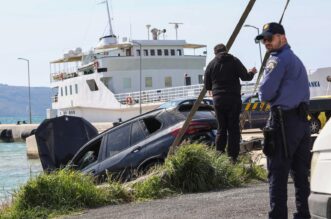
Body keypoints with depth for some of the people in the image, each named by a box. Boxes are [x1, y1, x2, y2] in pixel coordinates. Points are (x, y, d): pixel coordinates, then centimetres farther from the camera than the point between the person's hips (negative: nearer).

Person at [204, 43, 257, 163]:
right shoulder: (234, 61, 1)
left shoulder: (211, 64, 8)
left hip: (218, 99, 2)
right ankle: (232, 157, -3)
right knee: (233, 128, 1)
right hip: (233, 99, -2)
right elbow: (245, 76, -6)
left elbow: (207, 86, 10)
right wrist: (252, 73, 15)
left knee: (221, 128, 8)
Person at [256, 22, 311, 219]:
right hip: (303, 119, 9)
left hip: (284, 121, -9)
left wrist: (265, 94, 8)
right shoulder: (296, 59, 20)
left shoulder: (278, 60, -9)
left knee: (278, 172, -6)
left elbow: (265, 94, -13)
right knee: (301, 171, 12)